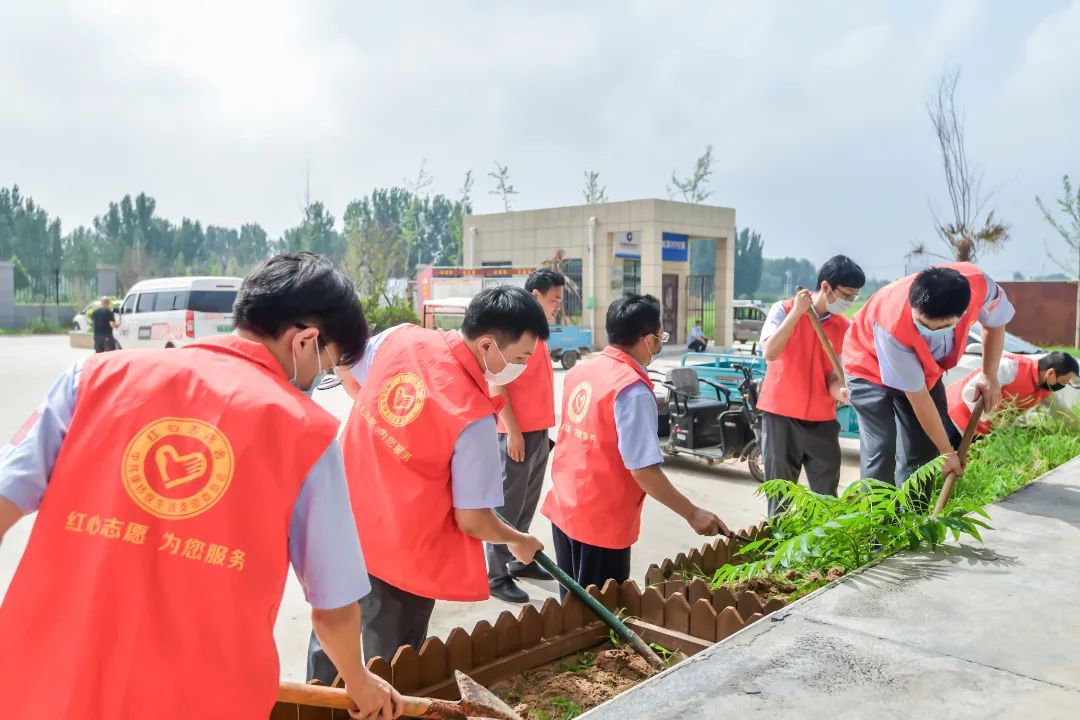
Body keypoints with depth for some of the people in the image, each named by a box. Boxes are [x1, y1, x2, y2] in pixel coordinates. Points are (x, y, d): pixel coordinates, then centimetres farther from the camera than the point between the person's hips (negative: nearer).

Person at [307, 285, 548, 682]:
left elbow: (347, 374, 12)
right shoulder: (474, 416, -25)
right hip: (399, 552, -7)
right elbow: (472, 520, -16)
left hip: (342, 525, 7)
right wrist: (519, 541, 3)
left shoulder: (399, 336, -10)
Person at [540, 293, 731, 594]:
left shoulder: (580, 371, 2)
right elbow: (644, 470, -24)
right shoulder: (633, 391, -21)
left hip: (563, 508, 7)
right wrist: (692, 514, -16)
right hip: (601, 522, -7)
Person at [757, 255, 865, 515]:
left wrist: (839, 390, -22)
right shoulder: (784, 310, -6)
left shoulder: (844, 327, 3)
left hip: (822, 419, 3)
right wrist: (797, 312, -21)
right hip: (781, 415, -3)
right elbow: (770, 353, -20)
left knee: (827, 493, 8)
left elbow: (835, 373, 2)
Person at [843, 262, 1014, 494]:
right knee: (882, 449, -20)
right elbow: (918, 398, -28)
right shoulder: (893, 326, -42)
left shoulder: (978, 285, -32)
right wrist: (947, 452, -18)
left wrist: (989, 375, -3)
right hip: (870, 368, -5)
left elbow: (995, 323, -3)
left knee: (923, 449, 0)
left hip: (924, 366, 5)